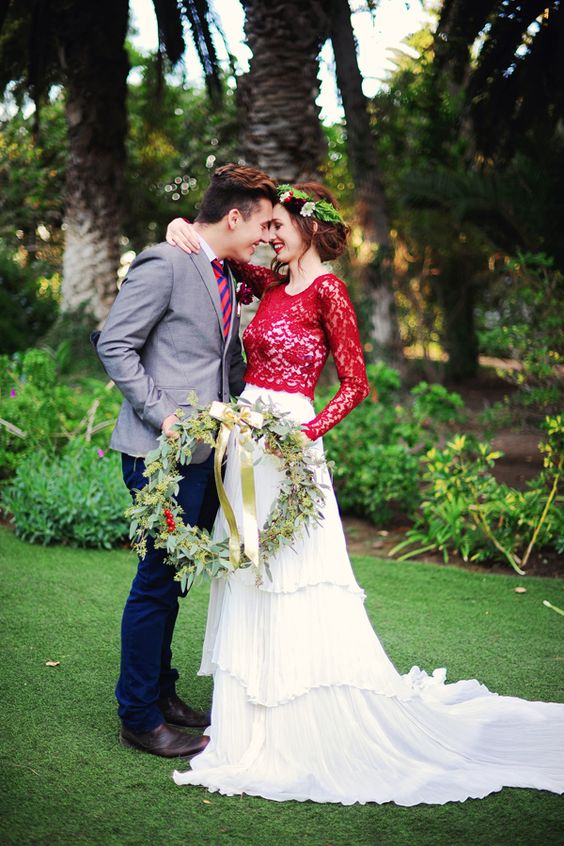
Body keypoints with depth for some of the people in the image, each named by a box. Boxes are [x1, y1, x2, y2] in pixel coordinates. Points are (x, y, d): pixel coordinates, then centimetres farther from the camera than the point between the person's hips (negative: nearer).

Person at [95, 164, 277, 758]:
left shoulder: (222, 277, 17)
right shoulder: (164, 263, -11)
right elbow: (115, 345, -14)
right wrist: (163, 415, -18)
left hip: (205, 450, 9)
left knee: (171, 577, 17)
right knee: (159, 579, -2)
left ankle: (161, 693, 30)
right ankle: (138, 716, 12)